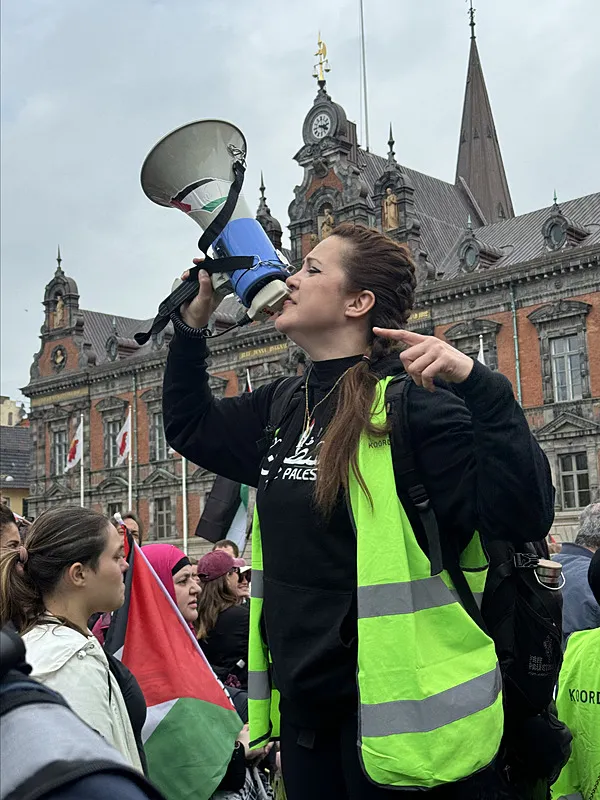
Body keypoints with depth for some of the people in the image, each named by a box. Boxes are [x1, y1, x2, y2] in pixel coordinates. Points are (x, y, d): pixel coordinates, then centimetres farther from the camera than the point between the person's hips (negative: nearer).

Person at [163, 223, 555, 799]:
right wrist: (193, 324, 13)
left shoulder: (411, 402, -15)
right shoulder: (283, 408, 7)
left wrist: (480, 389, -33)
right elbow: (189, 426, 23)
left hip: (394, 710, -7)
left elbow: (523, 516, -24)